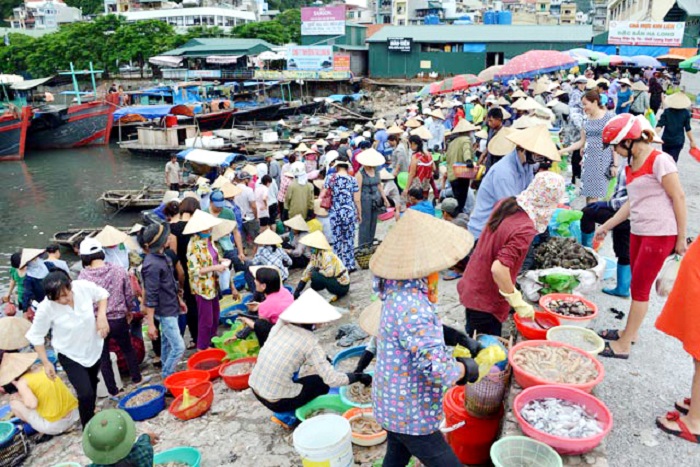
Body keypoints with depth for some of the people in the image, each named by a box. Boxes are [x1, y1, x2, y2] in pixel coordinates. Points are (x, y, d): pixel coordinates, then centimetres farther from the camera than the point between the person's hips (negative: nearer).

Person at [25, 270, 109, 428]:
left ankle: (91, 415, 50)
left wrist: (102, 317, -18)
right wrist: (46, 363, -12)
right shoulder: (46, 308, -30)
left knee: (92, 385, 24)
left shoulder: (84, 286, -26)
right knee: (85, 393, -11)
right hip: (70, 355, -3)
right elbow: (36, 336, -14)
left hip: (94, 347, 3)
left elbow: (102, 294, -3)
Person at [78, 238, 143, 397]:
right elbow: (129, 295, -2)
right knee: (128, 349, 24)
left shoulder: (83, 276, -13)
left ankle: (113, 390, 24)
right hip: (119, 320, 1)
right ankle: (136, 378, 35)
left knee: (103, 357, 16)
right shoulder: (119, 271, -9)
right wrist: (128, 311, 17)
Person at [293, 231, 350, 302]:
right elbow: (307, 272, 5)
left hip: (342, 286, -9)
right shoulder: (315, 255, 2)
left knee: (314, 275, -20)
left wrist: (318, 270, -15)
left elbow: (329, 273, -35)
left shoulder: (327, 256, -23)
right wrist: (297, 291, 3)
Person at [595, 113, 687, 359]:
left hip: (660, 234, -7)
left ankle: (624, 345, 8)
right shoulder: (631, 163, 8)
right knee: (637, 284, 16)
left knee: (640, 287, -1)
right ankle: (630, 332, 31)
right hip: (638, 232, 8)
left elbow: (678, 197, -13)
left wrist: (681, 238, -12)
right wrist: (606, 226, 17)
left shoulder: (659, 161, -15)